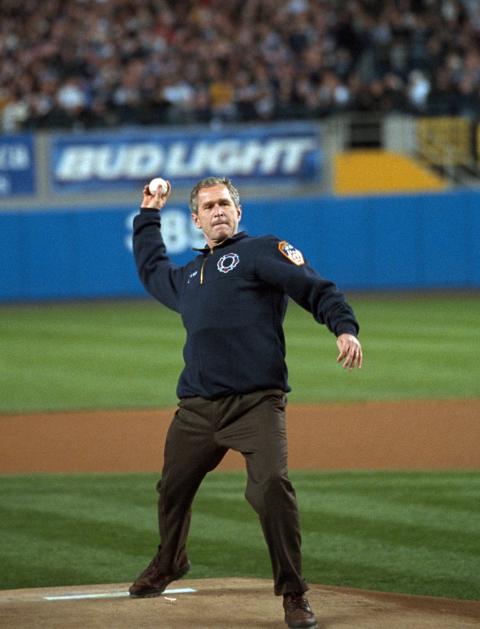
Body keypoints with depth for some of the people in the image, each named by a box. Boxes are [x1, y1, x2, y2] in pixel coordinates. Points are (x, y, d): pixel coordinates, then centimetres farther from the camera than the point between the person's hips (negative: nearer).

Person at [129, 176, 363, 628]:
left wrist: (345, 328, -23)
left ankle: (292, 592, -13)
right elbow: (151, 269, 49)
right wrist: (148, 217, 50)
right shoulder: (187, 277, 26)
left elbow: (316, 289, -7)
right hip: (197, 408, 7)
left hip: (257, 402, -7)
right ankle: (168, 565, 44)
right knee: (173, 487, 17)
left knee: (272, 487, -22)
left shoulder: (262, 251, 5)